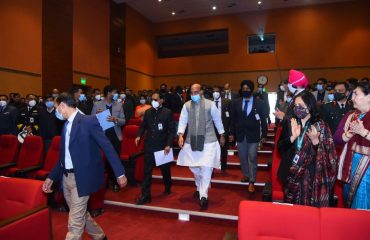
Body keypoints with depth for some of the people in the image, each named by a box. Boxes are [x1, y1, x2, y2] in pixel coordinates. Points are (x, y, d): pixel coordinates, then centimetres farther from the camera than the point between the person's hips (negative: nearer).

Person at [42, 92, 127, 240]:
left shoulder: (88, 121, -14)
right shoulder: (66, 125, 11)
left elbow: (107, 147, -16)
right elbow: (63, 156, 18)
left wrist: (120, 173, -18)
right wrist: (51, 177, 15)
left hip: (81, 178, -8)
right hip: (66, 177, 8)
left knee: (75, 223, -1)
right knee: (80, 215, 22)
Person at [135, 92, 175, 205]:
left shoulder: (168, 112, -6)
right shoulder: (148, 112, 5)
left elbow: (172, 130, -7)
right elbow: (143, 126, 12)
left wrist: (169, 144, -14)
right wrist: (139, 135, -7)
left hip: (163, 146, -2)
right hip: (149, 146, 2)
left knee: (165, 169, 16)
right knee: (147, 171, 1)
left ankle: (168, 188, 41)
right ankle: (145, 195, 10)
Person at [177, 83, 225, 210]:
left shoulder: (210, 104, -4)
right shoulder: (187, 105, 2)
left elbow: (217, 120, 6)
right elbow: (183, 121, 1)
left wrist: (222, 135, 12)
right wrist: (180, 135, -13)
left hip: (208, 140, -3)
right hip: (192, 140, 3)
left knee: (206, 168, -8)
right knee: (193, 166, 13)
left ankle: (203, 195, 2)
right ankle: (200, 187, 39)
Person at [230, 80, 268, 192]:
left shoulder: (259, 103, -3)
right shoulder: (236, 102, 3)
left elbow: (263, 120, 0)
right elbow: (234, 119, 6)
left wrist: (264, 135, -3)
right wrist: (232, 133, 5)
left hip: (253, 135, -3)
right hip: (240, 134, 3)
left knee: (252, 158, -2)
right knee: (242, 157, 15)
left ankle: (251, 182, 7)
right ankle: (246, 174, 35)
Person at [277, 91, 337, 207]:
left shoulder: (321, 126, -6)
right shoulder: (289, 124, 1)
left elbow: (327, 155, -7)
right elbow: (279, 147, -5)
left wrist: (315, 140, -23)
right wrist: (293, 137, -21)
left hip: (311, 175, -2)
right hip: (291, 173, 3)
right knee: (290, 206, 13)